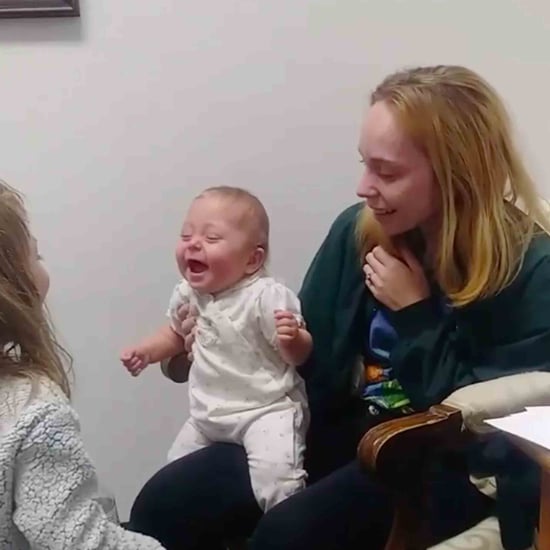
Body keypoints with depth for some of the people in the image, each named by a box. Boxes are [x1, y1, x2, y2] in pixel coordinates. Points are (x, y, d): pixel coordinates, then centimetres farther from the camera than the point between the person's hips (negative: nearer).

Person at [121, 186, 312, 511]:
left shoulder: (268, 297, -22)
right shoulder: (188, 295, 0)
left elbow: (300, 356, -17)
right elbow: (177, 334, 22)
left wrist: (292, 338, -39)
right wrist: (146, 351, 7)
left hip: (266, 408, -7)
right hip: (209, 412, 8)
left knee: (274, 474, -30)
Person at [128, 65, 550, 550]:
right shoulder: (358, 231, 0)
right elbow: (314, 366, 8)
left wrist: (415, 313, -18)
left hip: (451, 463, -5)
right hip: (348, 431, 5)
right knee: (165, 501, -13)